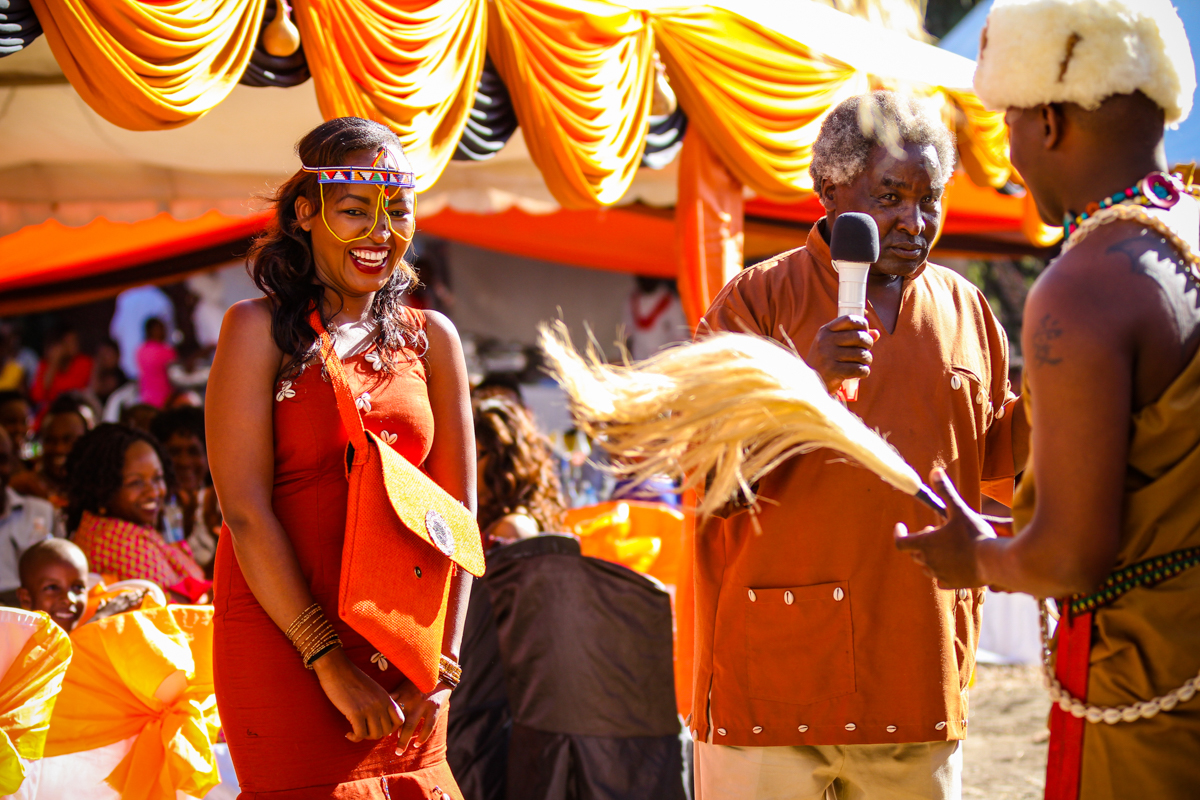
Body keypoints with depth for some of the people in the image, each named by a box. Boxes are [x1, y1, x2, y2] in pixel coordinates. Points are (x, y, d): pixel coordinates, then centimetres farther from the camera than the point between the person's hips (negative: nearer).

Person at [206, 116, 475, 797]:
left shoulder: (431, 338, 10)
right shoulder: (260, 328, -1)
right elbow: (245, 510, -9)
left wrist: (444, 665, -4)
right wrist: (330, 660, -15)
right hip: (283, 645, -4)